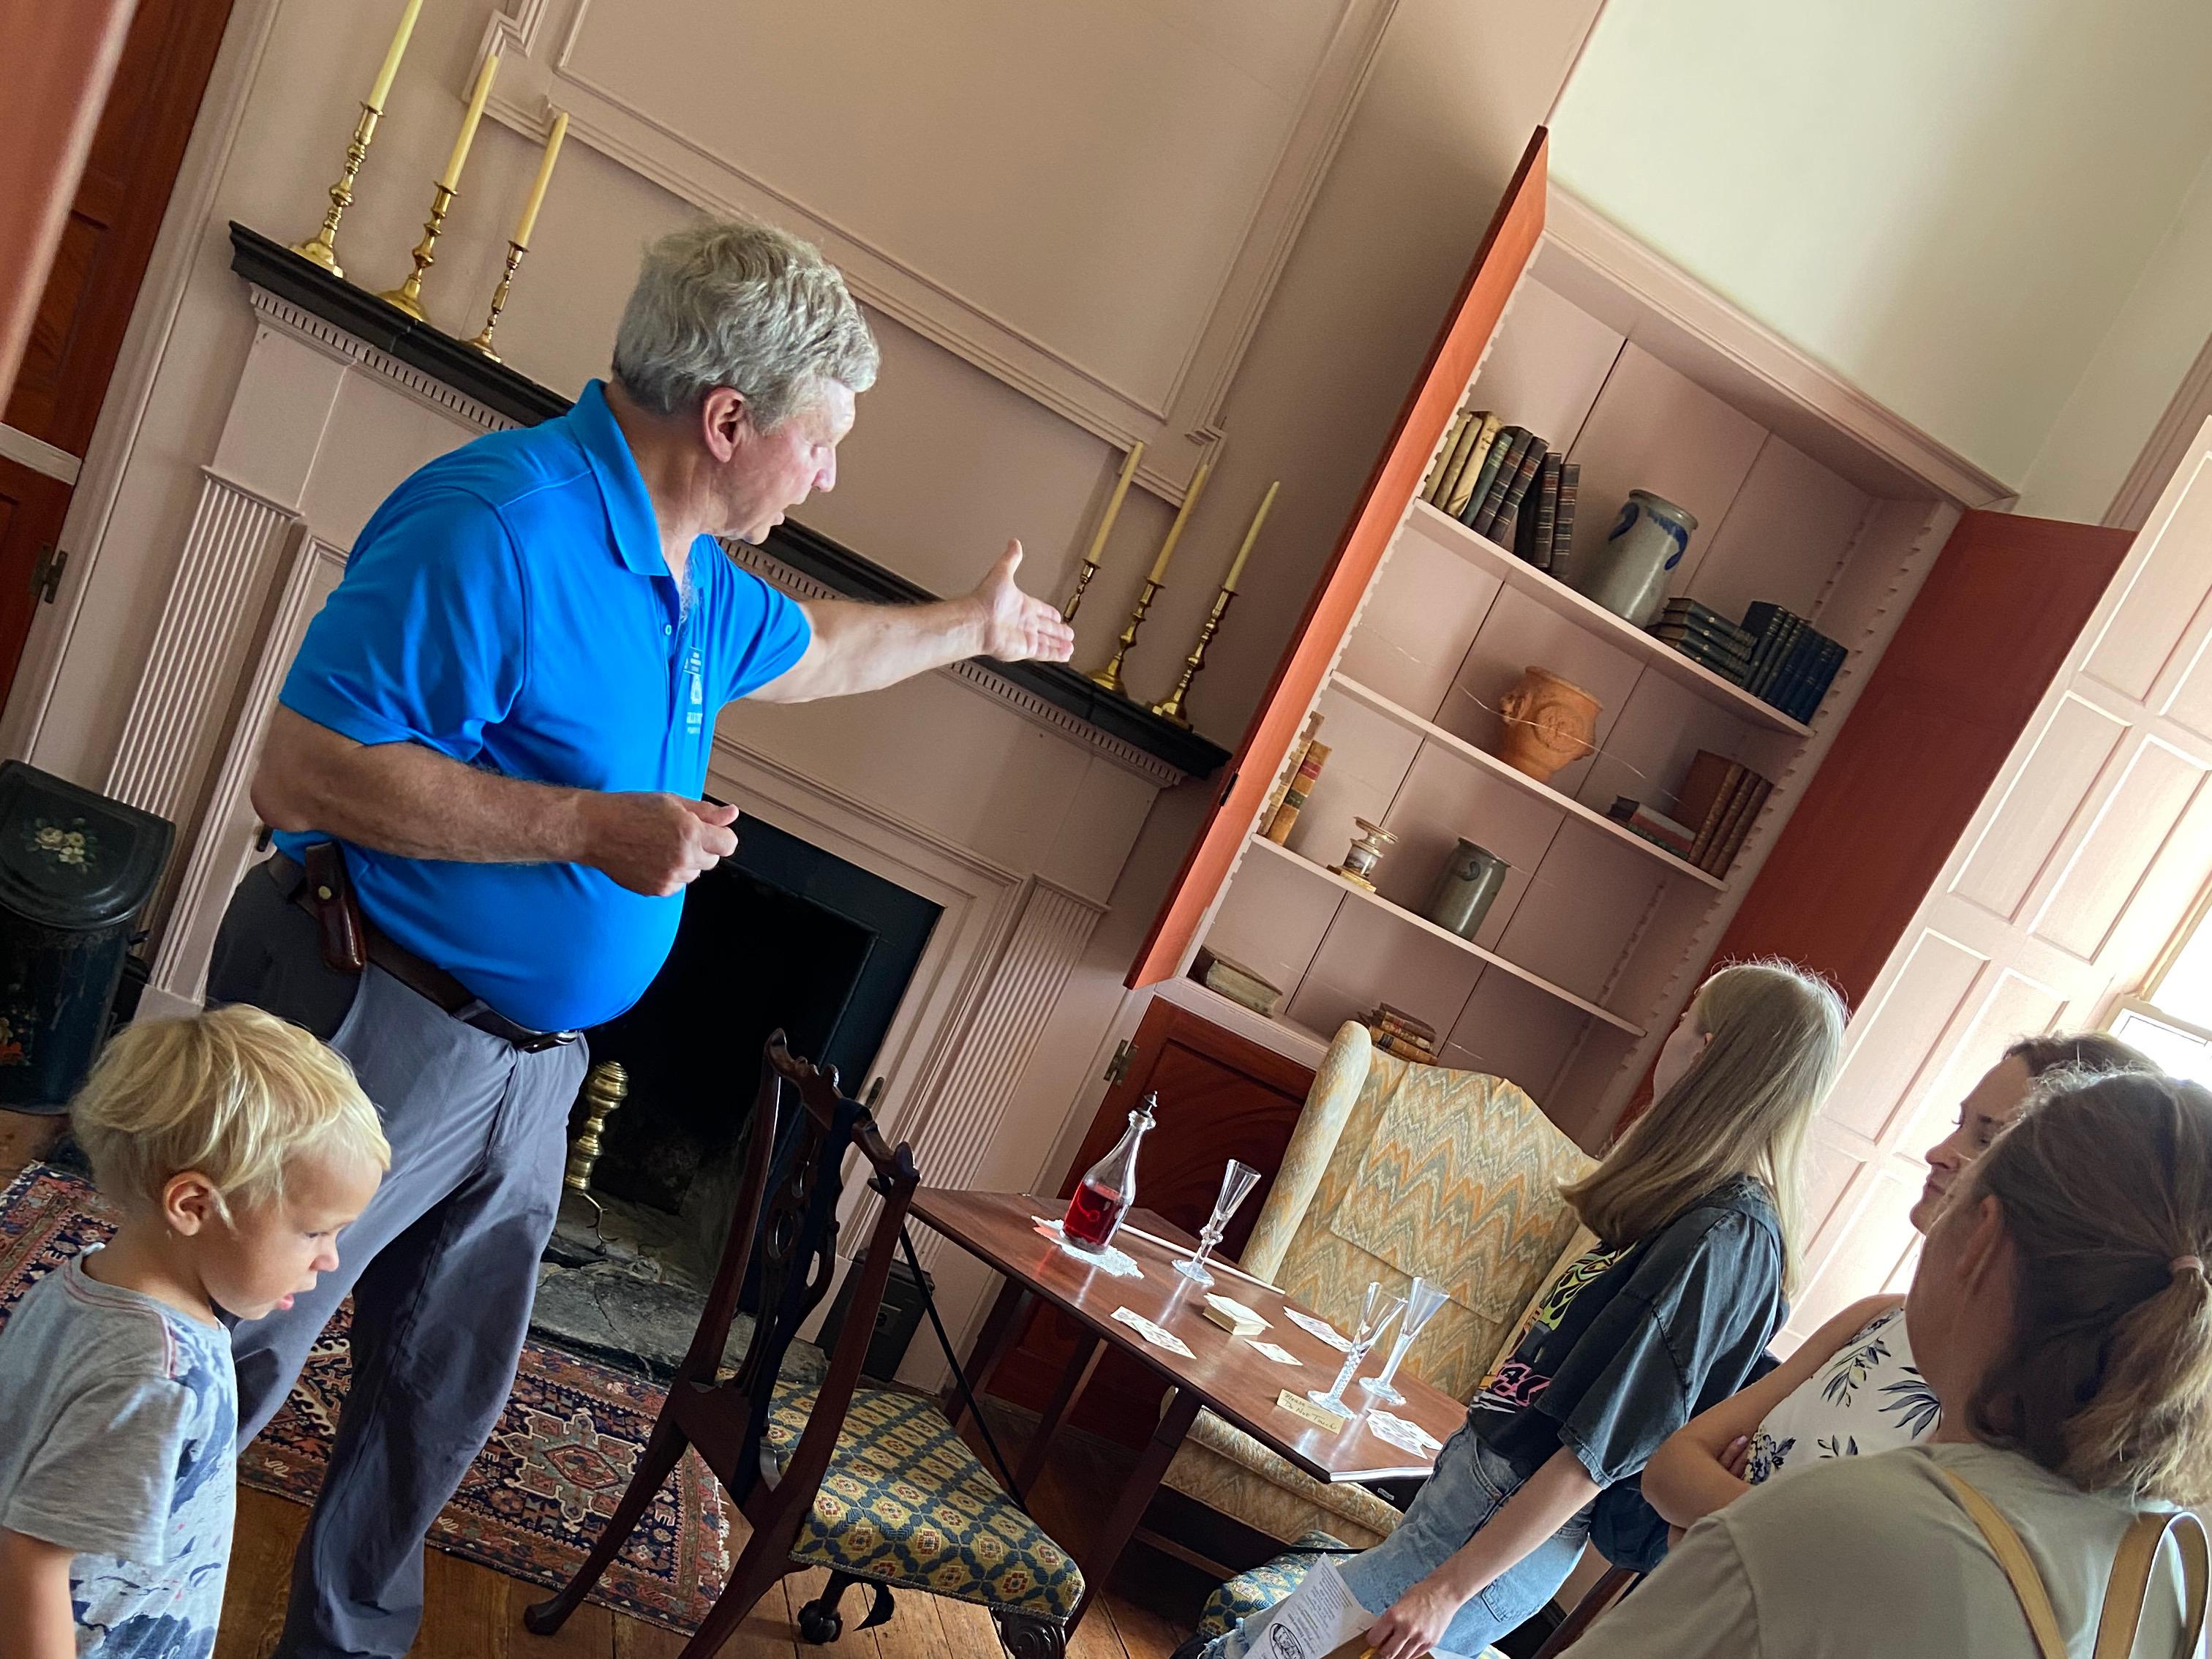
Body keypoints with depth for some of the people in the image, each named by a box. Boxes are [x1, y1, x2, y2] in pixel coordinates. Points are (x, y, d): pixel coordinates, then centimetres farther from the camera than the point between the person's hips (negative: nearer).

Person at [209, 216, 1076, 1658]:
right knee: (220, 1384, 7)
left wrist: (972, 627, 38)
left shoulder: (697, 584, 8)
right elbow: (300, 777, -27)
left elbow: (810, 648, 30)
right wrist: (596, 825, -27)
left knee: (447, 1399, 20)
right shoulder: (500, 522, -24)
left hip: (529, 1068, 9)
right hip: (376, 1033, -9)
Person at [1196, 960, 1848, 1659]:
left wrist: (1449, 1587, -17)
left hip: (1508, 1525, -8)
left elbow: (1596, 1452, -21)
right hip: (1479, 1477, 8)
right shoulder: (1697, 1203, 6)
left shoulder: (1722, 1241, -22)